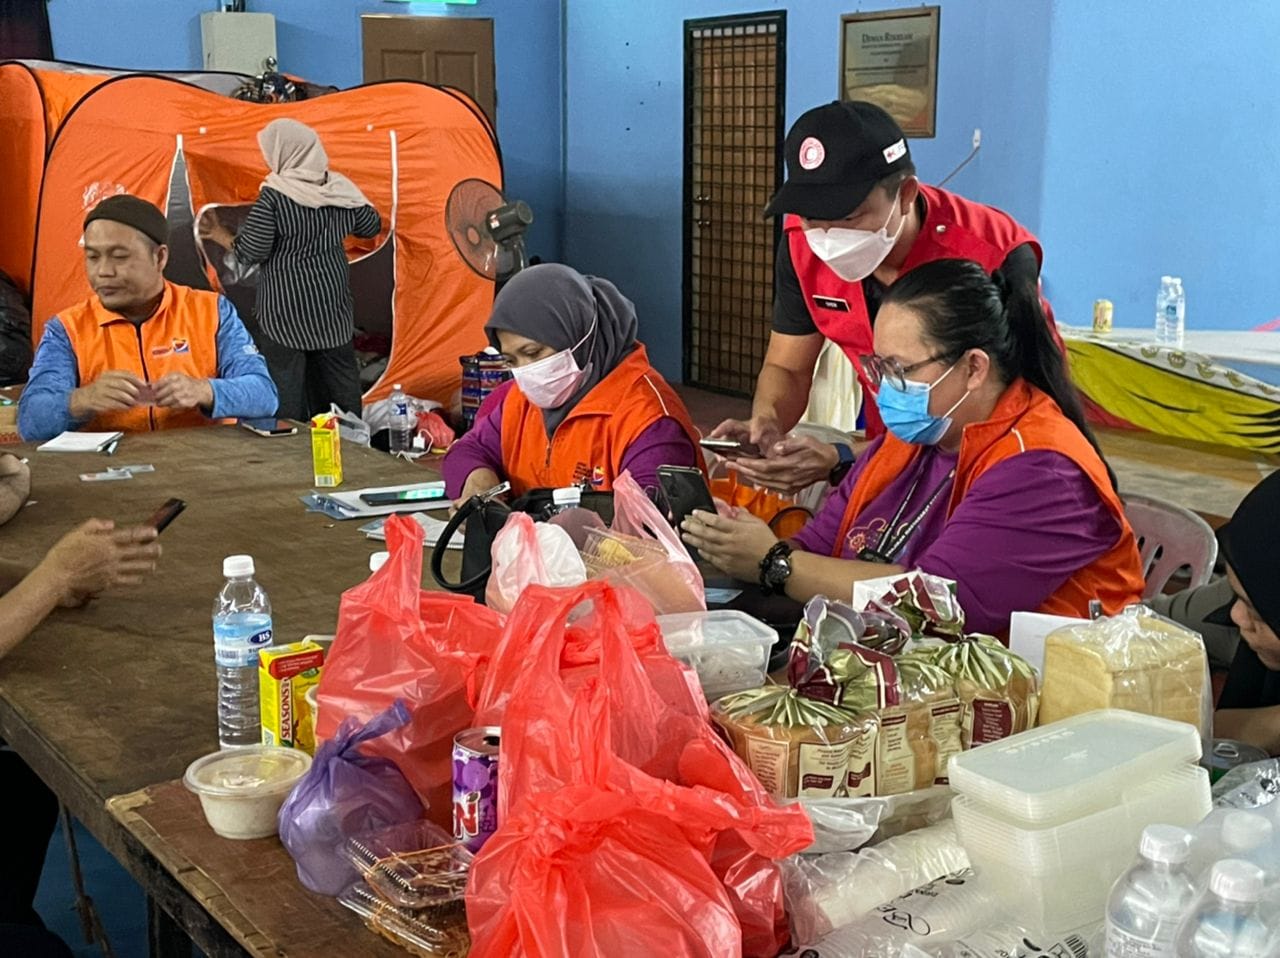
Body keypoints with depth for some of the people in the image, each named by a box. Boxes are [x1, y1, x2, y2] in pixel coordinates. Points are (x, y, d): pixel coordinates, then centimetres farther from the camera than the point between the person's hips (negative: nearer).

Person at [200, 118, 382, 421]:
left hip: (285, 310, -5)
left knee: (284, 384, 1)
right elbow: (372, 226, 16)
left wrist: (221, 235, 3)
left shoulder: (274, 195, -15)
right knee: (341, 377, 14)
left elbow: (251, 253, -13)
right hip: (332, 306, 6)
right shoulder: (340, 189, 1)